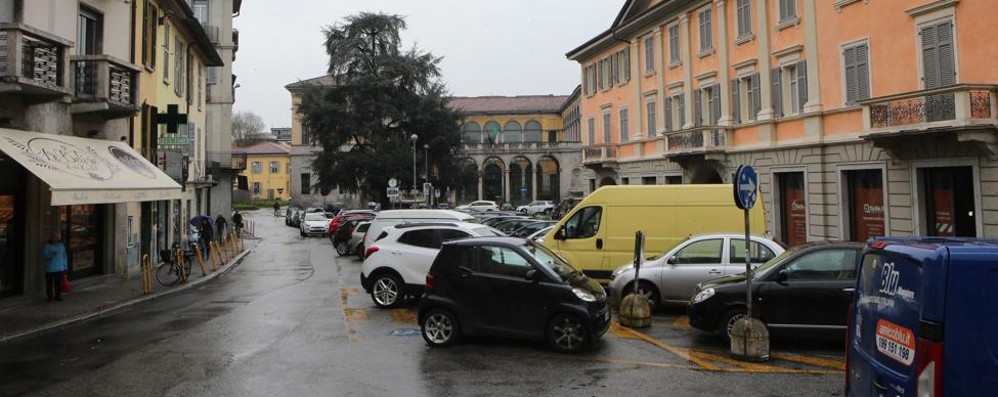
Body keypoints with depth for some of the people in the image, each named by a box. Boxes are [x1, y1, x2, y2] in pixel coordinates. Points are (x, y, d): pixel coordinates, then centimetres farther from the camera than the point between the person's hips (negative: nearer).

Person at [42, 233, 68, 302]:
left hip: (59, 268, 3)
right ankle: (49, 297, 13)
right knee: (49, 283, 2)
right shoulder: (47, 246, -3)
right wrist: (52, 254, -28)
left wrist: (65, 266, 10)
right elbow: (44, 255, -11)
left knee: (58, 283, 3)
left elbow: (64, 256, 12)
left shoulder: (61, 245, 8)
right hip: (50, 269, -2)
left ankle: (58, 296, 13)